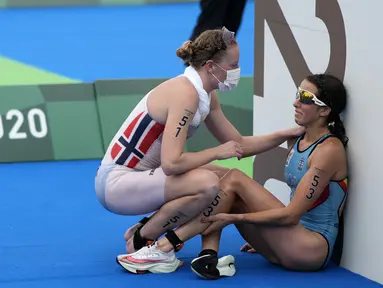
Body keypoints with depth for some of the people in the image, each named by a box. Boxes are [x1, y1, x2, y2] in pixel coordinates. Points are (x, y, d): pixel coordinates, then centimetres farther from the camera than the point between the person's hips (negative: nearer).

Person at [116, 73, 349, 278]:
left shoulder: (329, 150, -14)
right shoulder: (297, 141, 13)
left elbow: (291, 214, -19)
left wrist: (233, 218, -19)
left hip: (314, 249, -8)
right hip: (292, 242, 8)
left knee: (234, 180, -18)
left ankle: (166, 247, -20)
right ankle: (209, 256, -26)